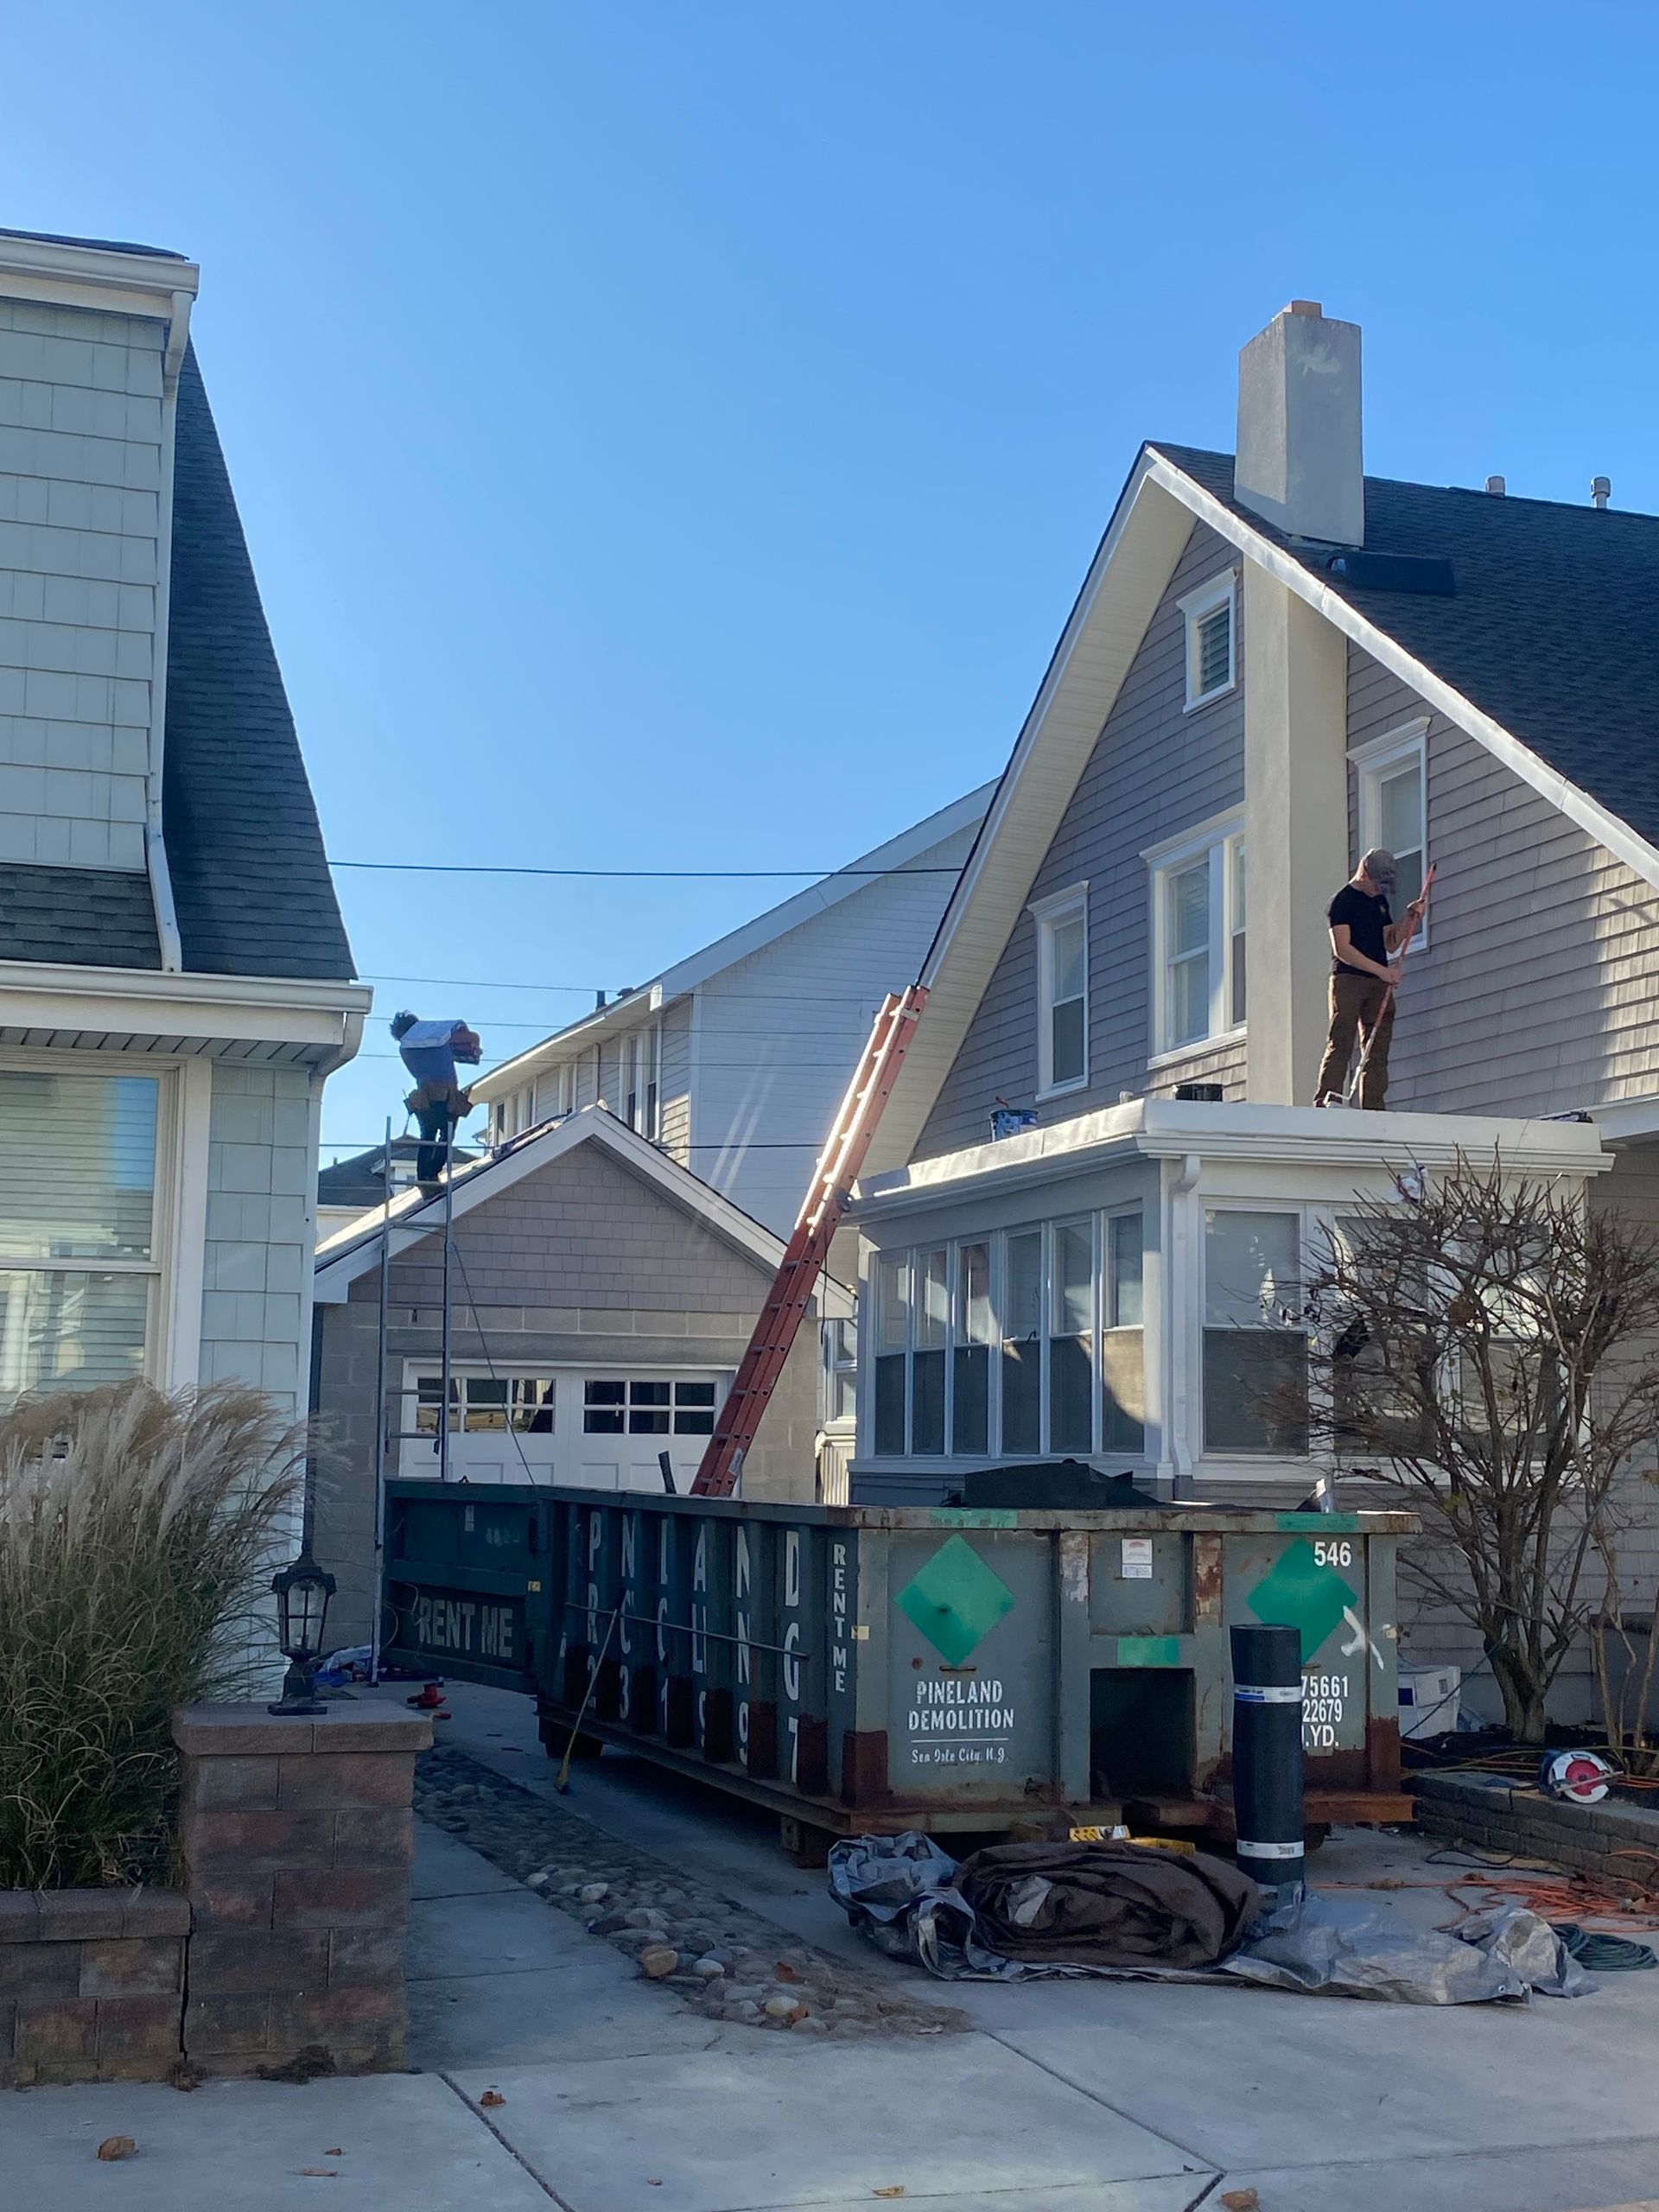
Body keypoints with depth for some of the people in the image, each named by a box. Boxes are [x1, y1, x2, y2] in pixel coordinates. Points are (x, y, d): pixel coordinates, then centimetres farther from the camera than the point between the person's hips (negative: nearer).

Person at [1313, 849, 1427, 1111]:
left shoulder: (1380, 902, 19)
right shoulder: (1343, 901, -4)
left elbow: (1391, 944, 19)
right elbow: (1342, 949, -13)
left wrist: (1409, 920, 3)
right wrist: (1381, 970, -19)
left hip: (1379, 984, 7)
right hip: (1347, 980, -7)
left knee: (1377, 1049, 1)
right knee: (1341, 1042, -15)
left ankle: (1373, 1107, 0)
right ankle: (1328, 1099, -21)